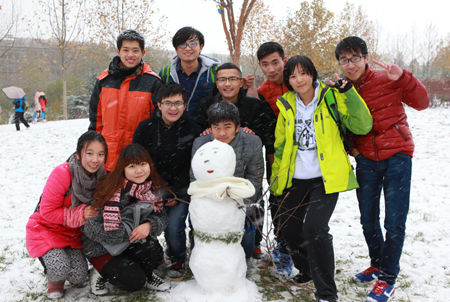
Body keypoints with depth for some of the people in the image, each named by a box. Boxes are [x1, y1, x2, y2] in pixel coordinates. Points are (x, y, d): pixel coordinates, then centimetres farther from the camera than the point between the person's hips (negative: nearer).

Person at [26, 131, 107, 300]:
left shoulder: (100, 176, -7)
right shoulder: (62, 174, -26)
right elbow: (47, 211, -22)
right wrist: (79, 214, -30)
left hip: (73, 233, 5)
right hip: (47, 229, -4)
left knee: (79, 277, -10)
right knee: (60, 268, -26)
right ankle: (54, 280, 11)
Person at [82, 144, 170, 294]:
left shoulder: (153, 187, -4)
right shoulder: (113, 190, -24)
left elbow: (162, 217, -5)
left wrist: (149, 225, -28)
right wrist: (135, 230, -25)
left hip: (132, 244, 5)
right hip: (102, 247, -5)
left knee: (156, 256, -25)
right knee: (134, 282, -22)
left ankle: (147, 276, 8)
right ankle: (101, 275, 7)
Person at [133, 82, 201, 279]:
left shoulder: (192, 130, -5)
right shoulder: (146, 127, -3)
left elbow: (194, 167, -3)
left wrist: (175, 192, -11)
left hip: (180, 190, -2)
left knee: (174, 227, -15)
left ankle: (178, 261, 14)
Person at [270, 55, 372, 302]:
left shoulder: (331, 98, -4)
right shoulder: (286, 105, 7)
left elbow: (362, 126, -13)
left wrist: (348, 93, -21)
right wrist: (276, 179, 15)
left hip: (326, 177, -4)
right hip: (294, 179, 5)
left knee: (314, 227, -20)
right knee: (289, 229, 6)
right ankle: (307, 270, 37)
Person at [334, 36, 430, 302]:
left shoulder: (388, 79, -7)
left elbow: (422, 103, -10)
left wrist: (403, 78, -23)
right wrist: (350, 147, -2)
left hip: (397, 155, -4)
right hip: (366, 160, 4)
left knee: (394, 223, -1)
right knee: (368, 220, 13)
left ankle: (388, 279, 15)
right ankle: (378, 265, 36)